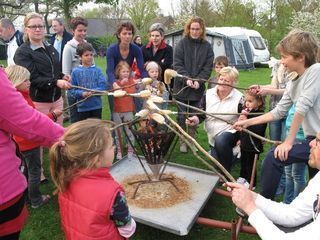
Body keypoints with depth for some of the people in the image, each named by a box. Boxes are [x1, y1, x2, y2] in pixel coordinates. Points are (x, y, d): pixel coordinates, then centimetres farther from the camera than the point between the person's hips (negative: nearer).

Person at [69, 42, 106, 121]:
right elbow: (72, 90, -2)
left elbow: (103, 86, -5)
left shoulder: (97, 70, -1)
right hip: (82, 107, 0)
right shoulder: (75, 71, -2)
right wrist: (82, 93, -18)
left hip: (97, 106, 1)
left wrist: (93, 91, -20)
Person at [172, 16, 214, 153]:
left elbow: (208, 67, 0)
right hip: (182, 87, -1)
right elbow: (177, 64, -7)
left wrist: (198, 81, -14)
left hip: (198, 88, 2)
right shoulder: (182, 43, -1)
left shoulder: (207, 46, 5)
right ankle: (182, 141, 20)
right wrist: (186, 79, -19)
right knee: (182, 115, 5)